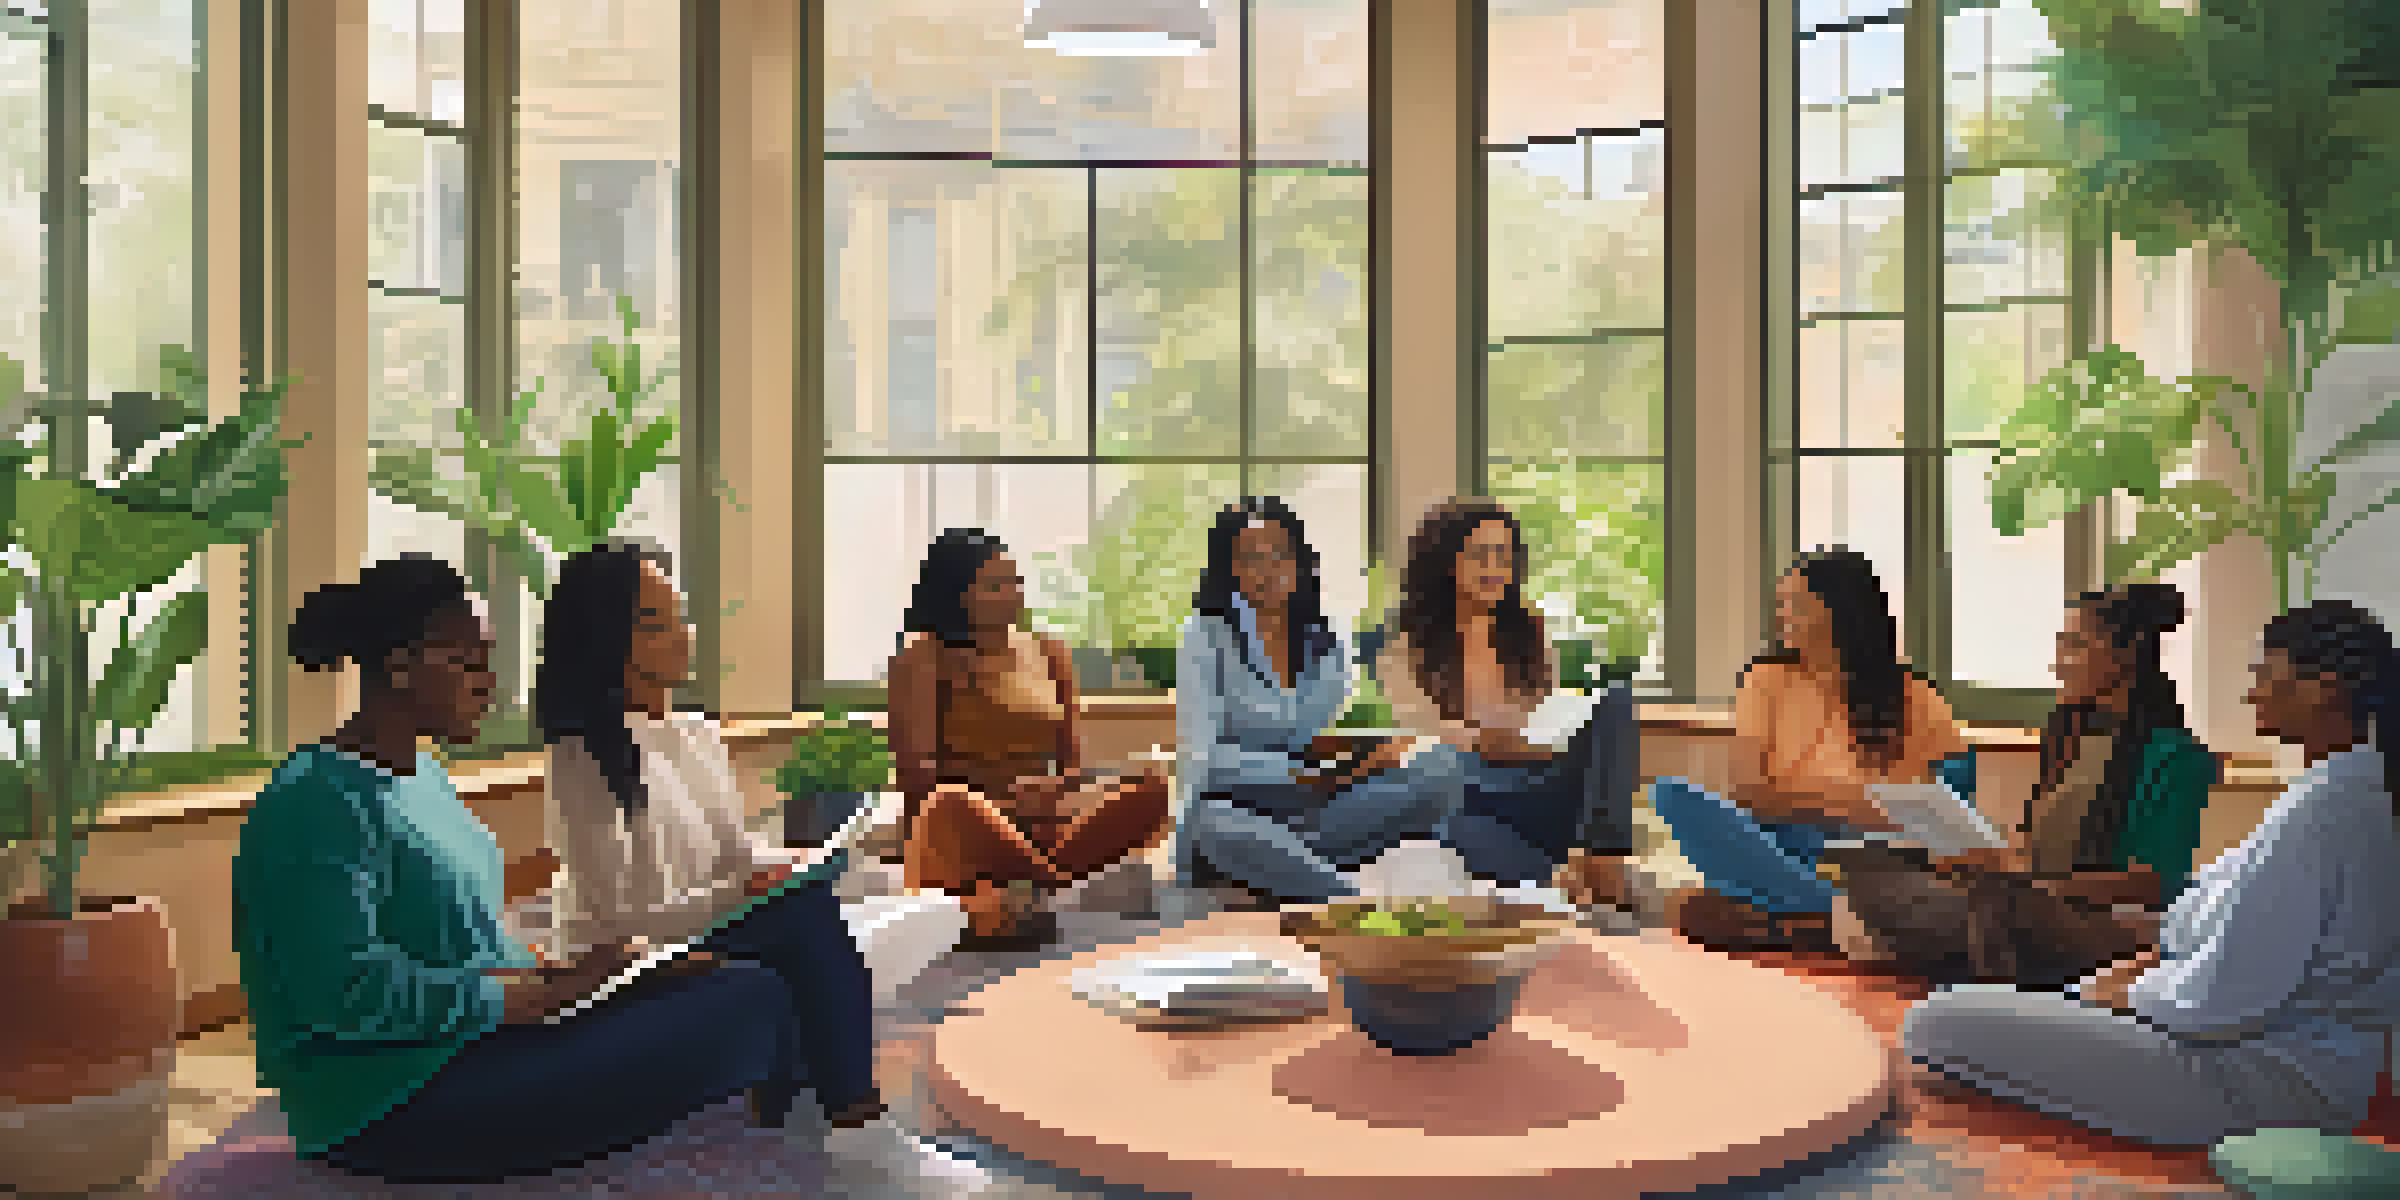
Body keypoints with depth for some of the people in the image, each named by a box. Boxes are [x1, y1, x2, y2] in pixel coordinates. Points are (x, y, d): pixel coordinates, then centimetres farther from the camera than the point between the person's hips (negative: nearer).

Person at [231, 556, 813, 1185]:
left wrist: (560, 974, 3)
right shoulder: (320, 801, -15)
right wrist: (547, 992, -20)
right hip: (397, 1111, -10)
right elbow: (348, 993, -23)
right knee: (744, 1010, -21)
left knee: (757, 987, 1)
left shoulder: (421, 774, 16)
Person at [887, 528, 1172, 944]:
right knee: (956, 808, -41)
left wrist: (1058, 787, -8)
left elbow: (1073, 759, 14)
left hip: (1045, 814, 5)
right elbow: (916, 770, -7)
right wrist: (1004, 786, -16)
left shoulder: (1048, 652, 13)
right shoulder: (925, 659, 0)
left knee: (1151, 789, -21)